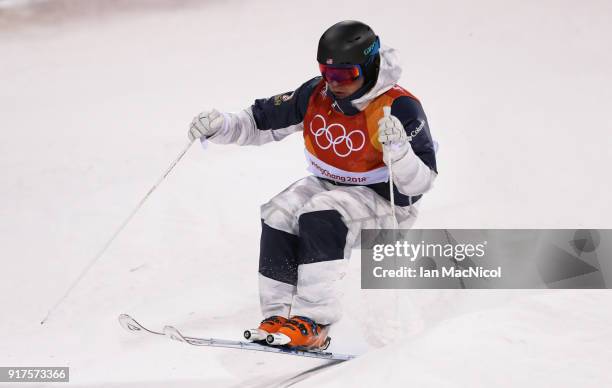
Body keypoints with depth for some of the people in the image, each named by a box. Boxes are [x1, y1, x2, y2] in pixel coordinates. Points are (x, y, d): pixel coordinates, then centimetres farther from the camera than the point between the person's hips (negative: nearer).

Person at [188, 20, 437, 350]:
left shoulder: (400, 108, -21)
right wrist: (219, 126, -15)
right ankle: (279, 316, -14)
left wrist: (397, 148, -41)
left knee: (321, 215, -32)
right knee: (279, 215, -21)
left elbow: (421, 182, -22)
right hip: (329, 187, 6)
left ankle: (313, 322, -31)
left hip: (386, 202, -6)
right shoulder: (317, 95, -7)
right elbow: (261, 121, 1)